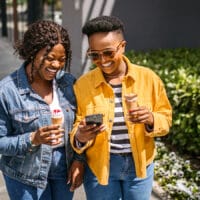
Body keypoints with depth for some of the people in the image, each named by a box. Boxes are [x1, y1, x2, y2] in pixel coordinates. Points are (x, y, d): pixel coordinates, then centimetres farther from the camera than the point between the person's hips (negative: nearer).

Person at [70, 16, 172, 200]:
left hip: (139, 164, 1)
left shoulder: (148, 77, -6)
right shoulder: (82, 84, -7)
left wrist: (151, 119, -21)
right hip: (99, 166, 0)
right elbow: (75, 127, -1)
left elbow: (166, 119, 1)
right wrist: (80, 137, -24)